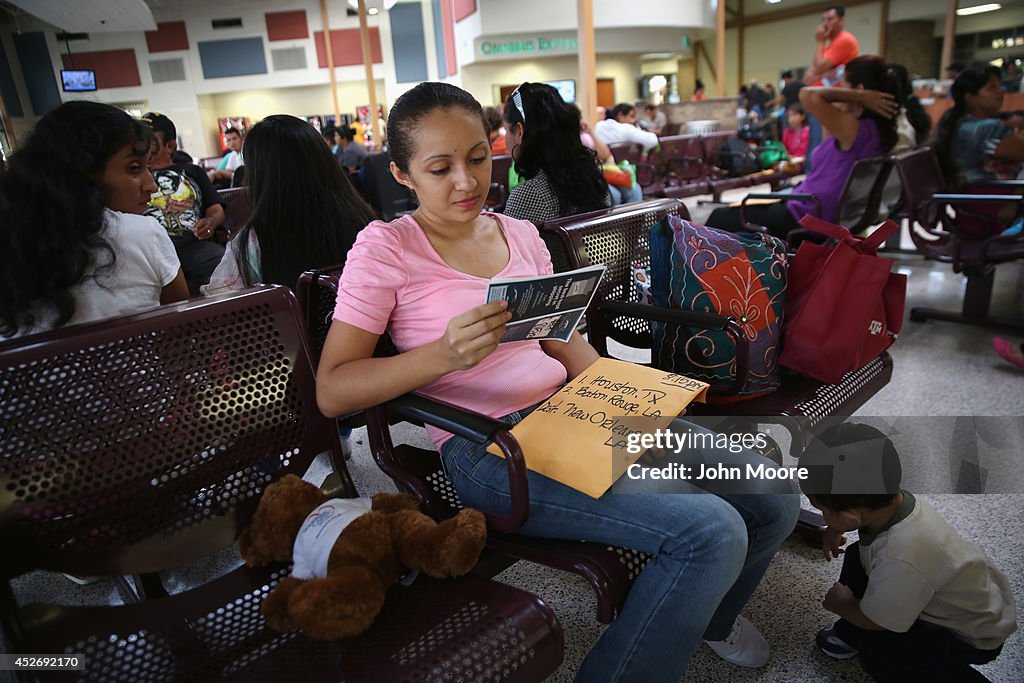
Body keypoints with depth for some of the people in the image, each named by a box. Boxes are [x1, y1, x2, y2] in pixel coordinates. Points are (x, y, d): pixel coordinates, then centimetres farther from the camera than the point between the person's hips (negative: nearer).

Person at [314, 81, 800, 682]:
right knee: (710, 532, -22)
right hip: (489, 448, -6)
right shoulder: (385, 248, -4)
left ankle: (708, 614, 33)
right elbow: (331, 391, -8)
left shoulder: (521, 234, 14)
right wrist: (445, 353, -23)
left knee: (772, 499, 1)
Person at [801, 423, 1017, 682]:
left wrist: (840, 605, -3)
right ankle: (853, 633, 20)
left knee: (877, 655, -22)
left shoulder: (902, 558, -42)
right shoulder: (888, 498, -22)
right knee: (856, 557, 1)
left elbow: (872, 620, -22)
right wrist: (834, 530, -1)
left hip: (975, 634, -8)